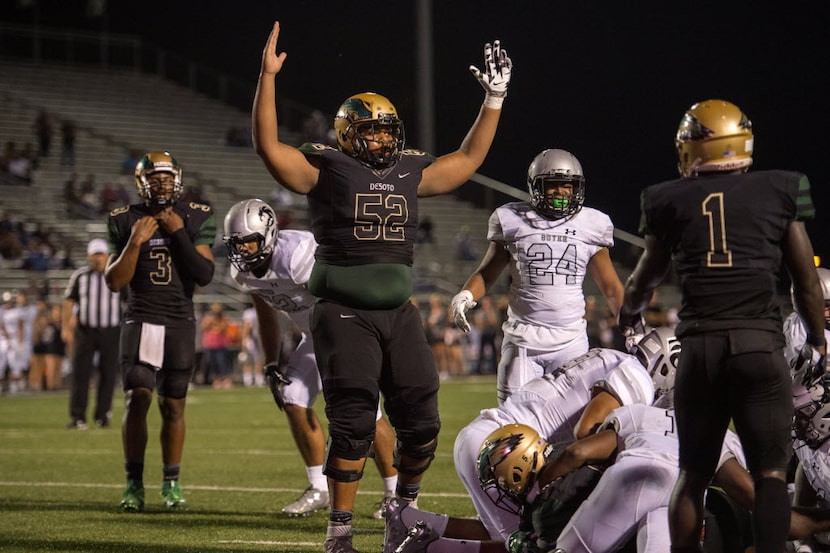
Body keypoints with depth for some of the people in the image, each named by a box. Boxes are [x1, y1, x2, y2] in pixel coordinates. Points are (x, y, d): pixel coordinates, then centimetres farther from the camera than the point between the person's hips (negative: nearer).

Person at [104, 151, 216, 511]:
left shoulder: (195, 219, 1)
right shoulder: (125, 221, 1)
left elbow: (205, 276, -7)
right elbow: (114, 283, -2)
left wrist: (178, 234, -14)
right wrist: (135, 243, -15)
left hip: (180, 323, 1)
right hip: (141, 320, -1)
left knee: (173, 405, 4)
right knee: (137, 398, -13)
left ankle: (171, 483, 16)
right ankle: (134, 484, -7)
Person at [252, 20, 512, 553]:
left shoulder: (410, 173, 12)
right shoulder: (328, 170, -2)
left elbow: (469, 159, 23)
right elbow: (268, 146, -11)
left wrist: (494, 98, 20)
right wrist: (268, 77, -18)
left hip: (399, 312, 5)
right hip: (344, 313, -5)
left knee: (421, 424, 4)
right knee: (353, 423, -7)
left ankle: (406, 503, 28)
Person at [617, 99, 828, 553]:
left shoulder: (670, 200, 7)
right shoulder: (780, 191, 5)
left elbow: (649, 273, 24)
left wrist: (630, 311, 45)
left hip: (700, 345, 1)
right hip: (760, 341, -1)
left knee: (692, 474, 13)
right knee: (770, 472, 3)